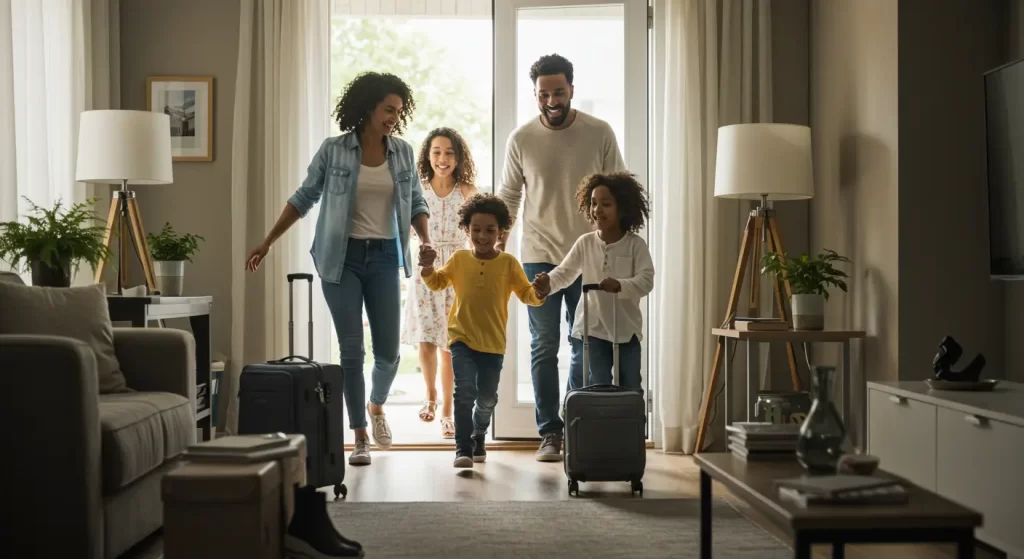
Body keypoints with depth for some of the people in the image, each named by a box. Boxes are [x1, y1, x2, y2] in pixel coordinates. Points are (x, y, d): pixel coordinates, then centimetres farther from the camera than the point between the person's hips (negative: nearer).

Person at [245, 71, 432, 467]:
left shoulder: (403, 153, 3)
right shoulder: (333, 151, -4)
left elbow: (416, 203, 10)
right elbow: (304, 198, 4)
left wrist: (425, 241, -9)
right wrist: (268, 242, 4)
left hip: (384, 257, 3)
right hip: (342, 257, -2)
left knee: (388, 350, 2)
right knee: (351, 350, -2)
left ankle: (376, 406, 35)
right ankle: (360, 437, 9)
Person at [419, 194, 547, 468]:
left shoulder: (508, 262, -2)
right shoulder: (459, 259, 2)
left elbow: (526, 293, -2)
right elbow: (437, 282, 15)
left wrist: (538, 293, -24)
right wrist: (428, 267, -5)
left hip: (493, 342, 1)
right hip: (462, 338, -1)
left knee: (487, 398, 13)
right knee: (465, 389, -18)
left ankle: (478, 438, 41)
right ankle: (463, 448, -12)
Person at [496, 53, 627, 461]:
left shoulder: (600, 134, -3)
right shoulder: (521, 139, 0)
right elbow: (507, 197, 8)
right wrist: (497, 245, 0)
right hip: (539, 258, 1)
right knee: (544, 348, 3)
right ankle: (550, 433, 10)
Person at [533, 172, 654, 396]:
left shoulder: (636, 245, -6)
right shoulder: (585, 243, 0)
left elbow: (646, 280, -16)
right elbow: (565, 272, -5)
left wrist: (619, 285, -35)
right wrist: (548, 283, -27)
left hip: (626, 330, 0)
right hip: (591, 329, 1)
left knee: (631, 392, 11)